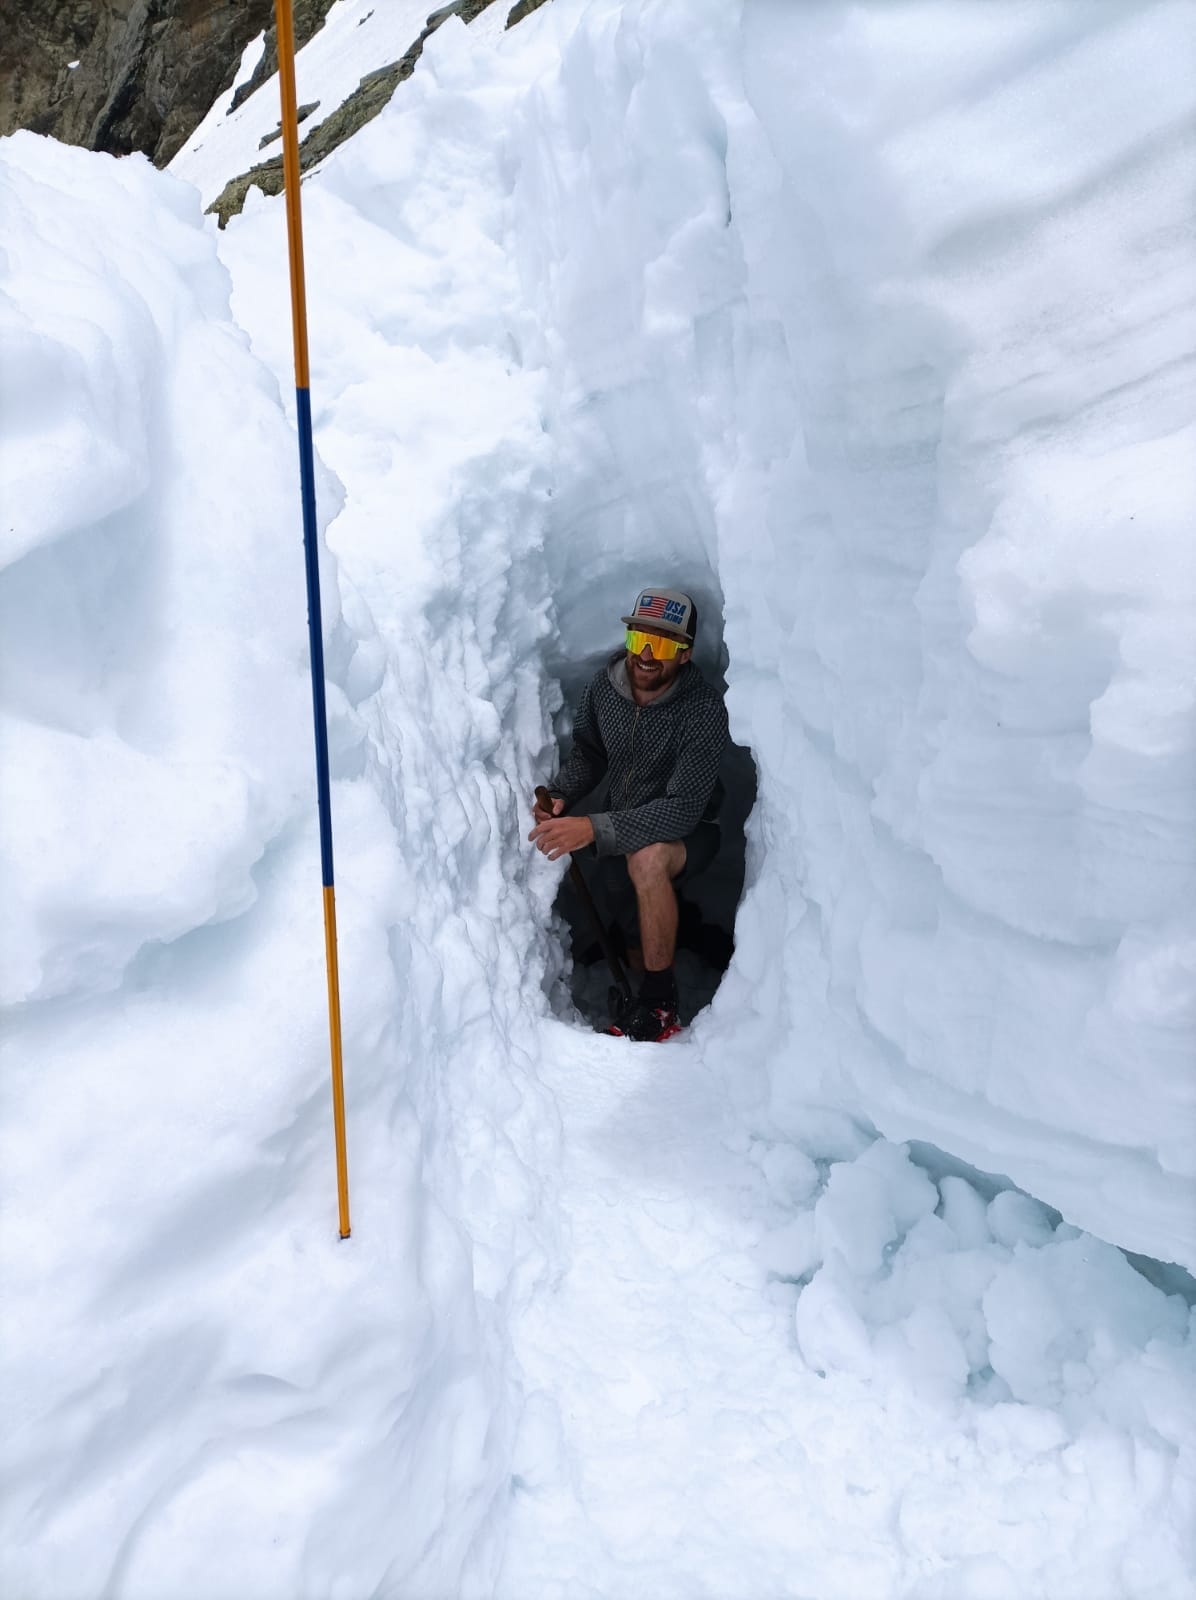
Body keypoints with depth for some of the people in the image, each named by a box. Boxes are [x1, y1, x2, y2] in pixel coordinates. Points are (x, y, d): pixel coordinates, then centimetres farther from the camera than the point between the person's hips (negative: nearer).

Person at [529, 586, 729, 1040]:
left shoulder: (703, 709, -27)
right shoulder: (603, 686, -10)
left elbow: (682, 810, -32)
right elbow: (587, 755, 5)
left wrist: (594, 829, -41)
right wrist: (559, 796, -17)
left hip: (686, 832, -6)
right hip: (621, 823, 6)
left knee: (648, 858, -38)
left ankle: (659, 1000, -21)